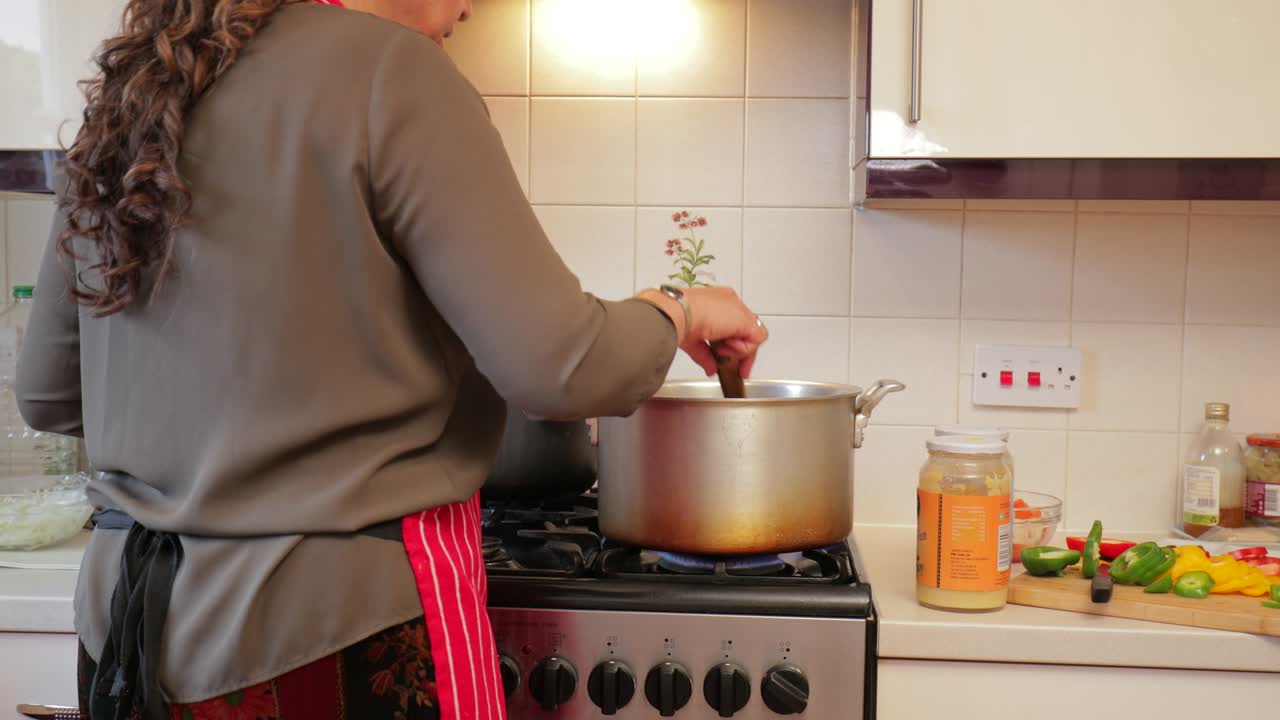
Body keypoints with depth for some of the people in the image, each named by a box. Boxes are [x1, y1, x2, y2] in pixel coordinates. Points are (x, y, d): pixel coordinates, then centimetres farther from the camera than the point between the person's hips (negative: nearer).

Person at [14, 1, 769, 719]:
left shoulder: (132, 91, 7)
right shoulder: (386, 67, -13)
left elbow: (47, 393, 13)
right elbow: (557, 366, -18)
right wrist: (676, 310, 2)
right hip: (343, 627, -6)